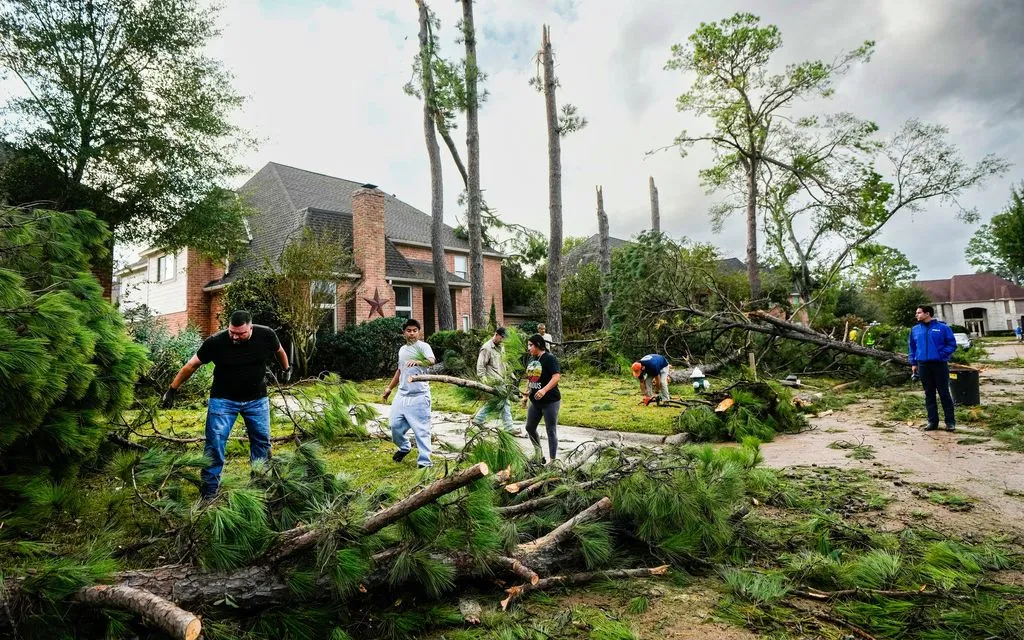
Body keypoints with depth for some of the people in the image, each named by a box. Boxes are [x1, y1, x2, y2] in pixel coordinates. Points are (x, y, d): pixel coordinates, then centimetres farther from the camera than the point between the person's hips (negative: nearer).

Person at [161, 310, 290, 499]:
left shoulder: (266, 335, -15)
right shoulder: (216, 342, -19)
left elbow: (279, 350, 7)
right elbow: (192, 365, -9)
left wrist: (286, 369, 21)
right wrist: (172, 390, -6)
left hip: (257, 399, 2)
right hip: (223, 400, -2)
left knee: (262, 441, 10)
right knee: (215, 443, -4)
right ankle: (210, 488, 11)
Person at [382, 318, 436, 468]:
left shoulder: (423, 346, -7)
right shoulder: (402, 349, 16)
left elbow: (432, 360, -28)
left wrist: (418, 362, -49)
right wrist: (389, 388, 30)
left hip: (419, 396, -7)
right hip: (402, 395, 7)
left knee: (421, 429, -6)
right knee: (395, 425, 11)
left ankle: (424, 462, -1)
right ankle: (404, 447, 38)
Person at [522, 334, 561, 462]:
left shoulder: (549, 358, -14)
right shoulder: (532, 360, 9)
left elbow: (557, 376, -24)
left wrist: (544, 390, -34)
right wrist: (526, 395, 17)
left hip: (550, 401, -8)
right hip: (535, 401, 8)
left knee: (551, 431, 1)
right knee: (530, 428, 15)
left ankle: (553, 460, 11)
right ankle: (539, 454, 32)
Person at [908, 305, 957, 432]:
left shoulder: (942, 327, -1)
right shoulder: (915, 330, 10)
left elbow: (952, 344, -1)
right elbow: (912, 347, 15)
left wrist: (942, 354, -14)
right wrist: (913, 363, 8)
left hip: (939, 364, -3)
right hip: (923, 364, 4)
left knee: (944, 393, 1)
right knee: (929, 394, 8)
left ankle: (950, 421, 9)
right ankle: (932, 421, 15)